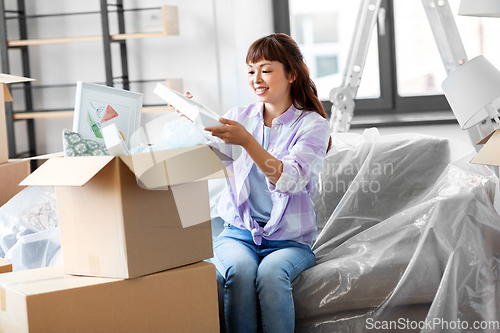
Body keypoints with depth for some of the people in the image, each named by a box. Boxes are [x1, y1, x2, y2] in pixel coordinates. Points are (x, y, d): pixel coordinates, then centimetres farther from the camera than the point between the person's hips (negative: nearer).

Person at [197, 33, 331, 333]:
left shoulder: (313, 125, -2)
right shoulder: (239, 117, 10)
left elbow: (291, 180, -19)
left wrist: (246, 141, -31)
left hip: (290, 239, -2)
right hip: (238, 232, 2)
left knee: (270, 273, -33)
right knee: (240, 270, -31)